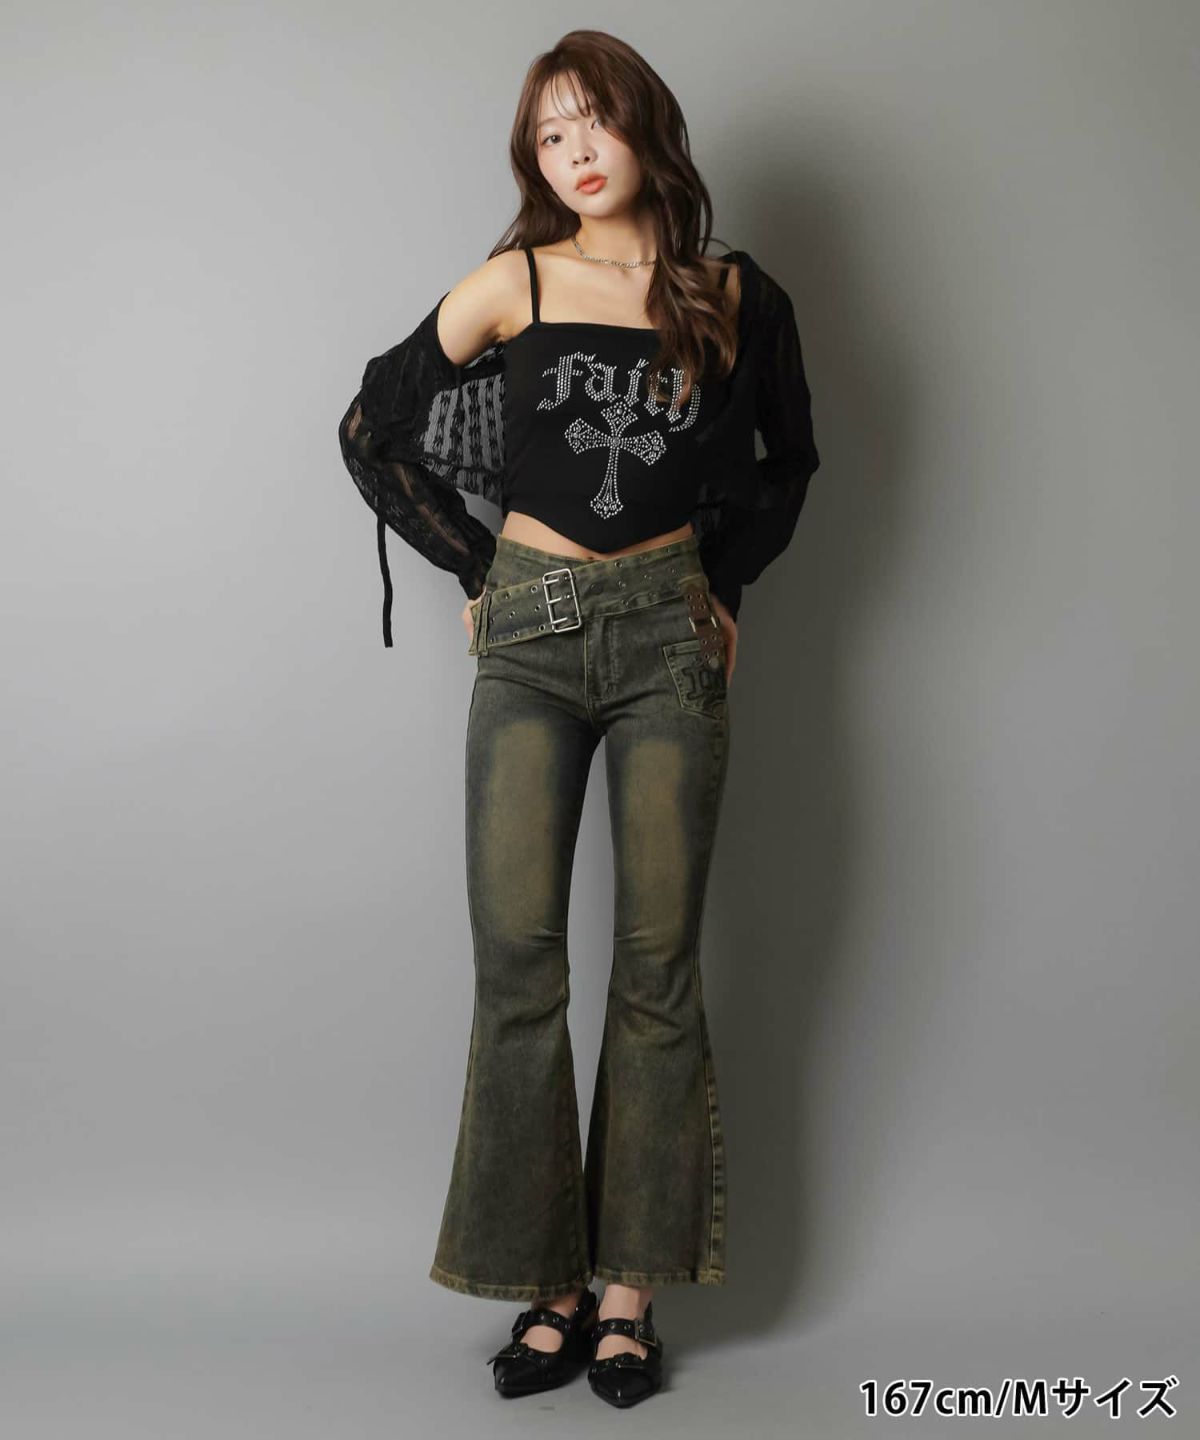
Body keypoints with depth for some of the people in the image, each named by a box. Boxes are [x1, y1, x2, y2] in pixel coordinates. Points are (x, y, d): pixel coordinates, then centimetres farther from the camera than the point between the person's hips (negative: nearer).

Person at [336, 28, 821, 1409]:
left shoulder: (736, 296, 3)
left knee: (657, 959, 1)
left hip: (671, 633, 1)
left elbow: (789, 455, 19)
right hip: (532, 632, 0)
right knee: (517, 954, -5)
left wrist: (727, 579, 10)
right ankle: (547, 1280, 8)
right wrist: (474, 569, 6)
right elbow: (372, 427, 8)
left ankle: (630, 1284, 13)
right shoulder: (515, 284, 0)